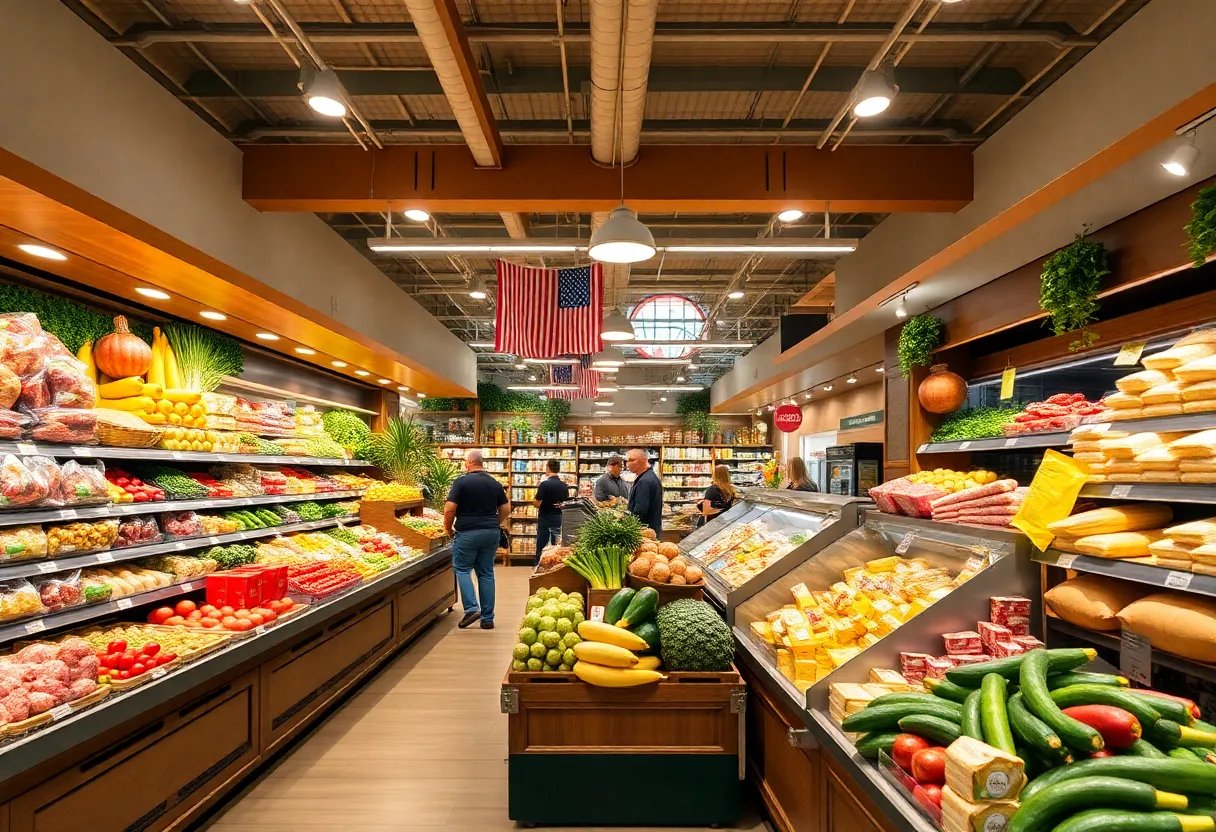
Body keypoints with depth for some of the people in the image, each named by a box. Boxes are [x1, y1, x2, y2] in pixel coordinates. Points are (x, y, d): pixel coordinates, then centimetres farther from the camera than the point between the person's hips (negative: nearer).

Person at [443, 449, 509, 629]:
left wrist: (448, 528, 3)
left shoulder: (461, 482, -8)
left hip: (468, 532, -5)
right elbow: (506, 510, 11)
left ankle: (471, 608, -4)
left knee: (462, 569, 11)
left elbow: (449, 509, -12)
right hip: (491, 533, 5)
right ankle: (487, 618, 12)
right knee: (486, 572, 9)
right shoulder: (495, 483, 8)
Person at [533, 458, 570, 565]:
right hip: (559, 518, 4)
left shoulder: (544, 484, -15)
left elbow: (537, 503, -14)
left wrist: (533, 502, 3)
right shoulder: (564, 485, 1)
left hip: (545, 518, -4)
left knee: (541, 546, 4)